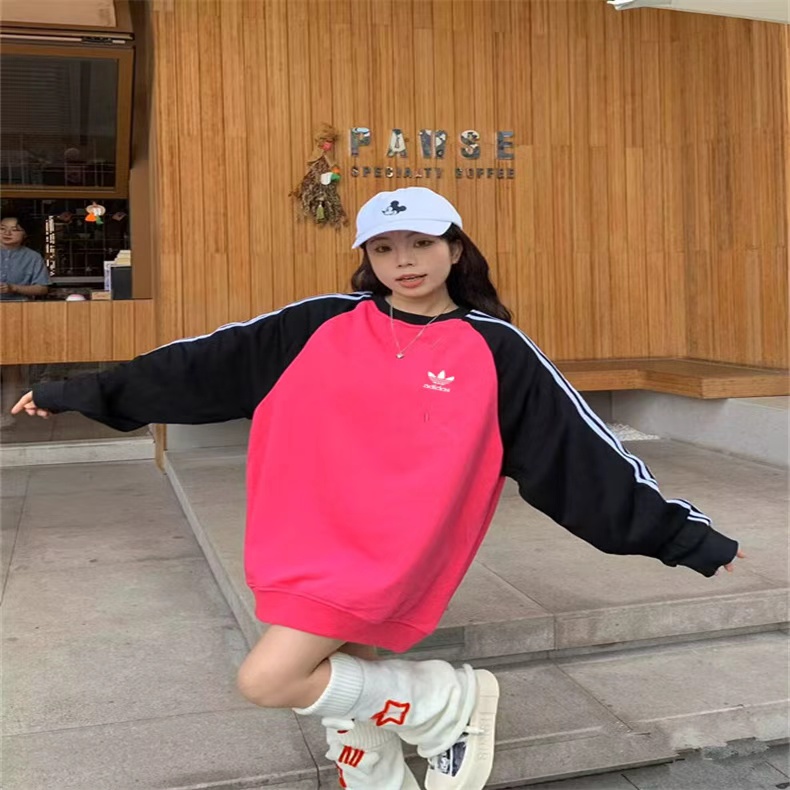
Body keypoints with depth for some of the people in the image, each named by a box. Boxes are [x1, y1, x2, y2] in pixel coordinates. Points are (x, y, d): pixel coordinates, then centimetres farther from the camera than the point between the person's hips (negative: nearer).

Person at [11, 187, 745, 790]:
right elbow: (207, 363, 5)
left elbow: (582, 448, -3)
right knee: (347, 703, 14)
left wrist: (680, 532, -4)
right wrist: (87, 391, 8)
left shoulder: (495, 351, -5)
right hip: (310, 540, 5)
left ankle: (452, 702, 4)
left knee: (269, 679, -16)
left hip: (391, 551, -4)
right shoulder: (322, 326, 1)